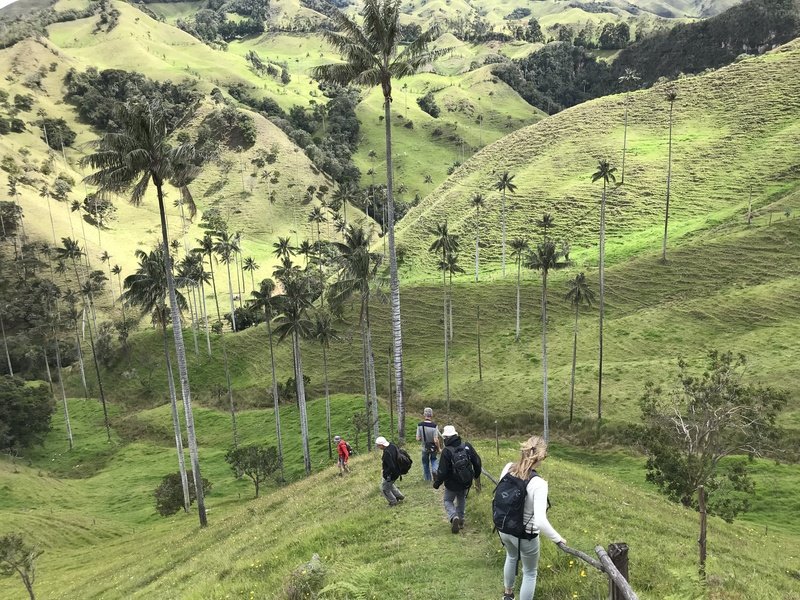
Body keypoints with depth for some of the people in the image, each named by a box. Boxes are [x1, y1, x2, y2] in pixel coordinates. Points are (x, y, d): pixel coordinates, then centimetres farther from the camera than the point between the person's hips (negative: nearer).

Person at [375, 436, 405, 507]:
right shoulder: (393, 446, -5)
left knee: (384, 488, 13)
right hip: (397, 471, 9)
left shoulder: (387, 453, -33)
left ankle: (393, 502, 26)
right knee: (390, 485, 32)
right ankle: (400, 496, 38)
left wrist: (385, 474, -18)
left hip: (391, 474, -9)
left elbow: (391, 467, -33)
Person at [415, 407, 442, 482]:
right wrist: (439, 449, -7)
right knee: (433, 459, 25)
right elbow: (436, 440, -22)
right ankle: (435, 469, -1)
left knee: (425, 463, 21)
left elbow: (418, 439, -13)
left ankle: (427, 478, 30)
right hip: (433, 447, -2)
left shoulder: (420, 425, -17)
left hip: (425, 448, 2)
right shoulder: (434, 426, -23)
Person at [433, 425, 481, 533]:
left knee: (448, 501, 17)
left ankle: (454, 517, -8)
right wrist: (476, 476, 17)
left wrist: (437, 483, -2)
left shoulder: (446, 451, -21)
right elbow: (477, 462, 1)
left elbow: (442, 471, -18)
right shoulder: (467, 446, -8)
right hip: (466, 483, 4)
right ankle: (461, 520, 30)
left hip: (452, 484, -4)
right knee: (461, 500, 29)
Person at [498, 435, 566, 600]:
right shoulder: (538, 483, -31)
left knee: (511, 557, 37)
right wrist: (558, 538, -16)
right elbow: (540, 521, -33)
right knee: (530, 573, 23)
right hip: (525, 536, -6)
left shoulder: (508, 468, -14)